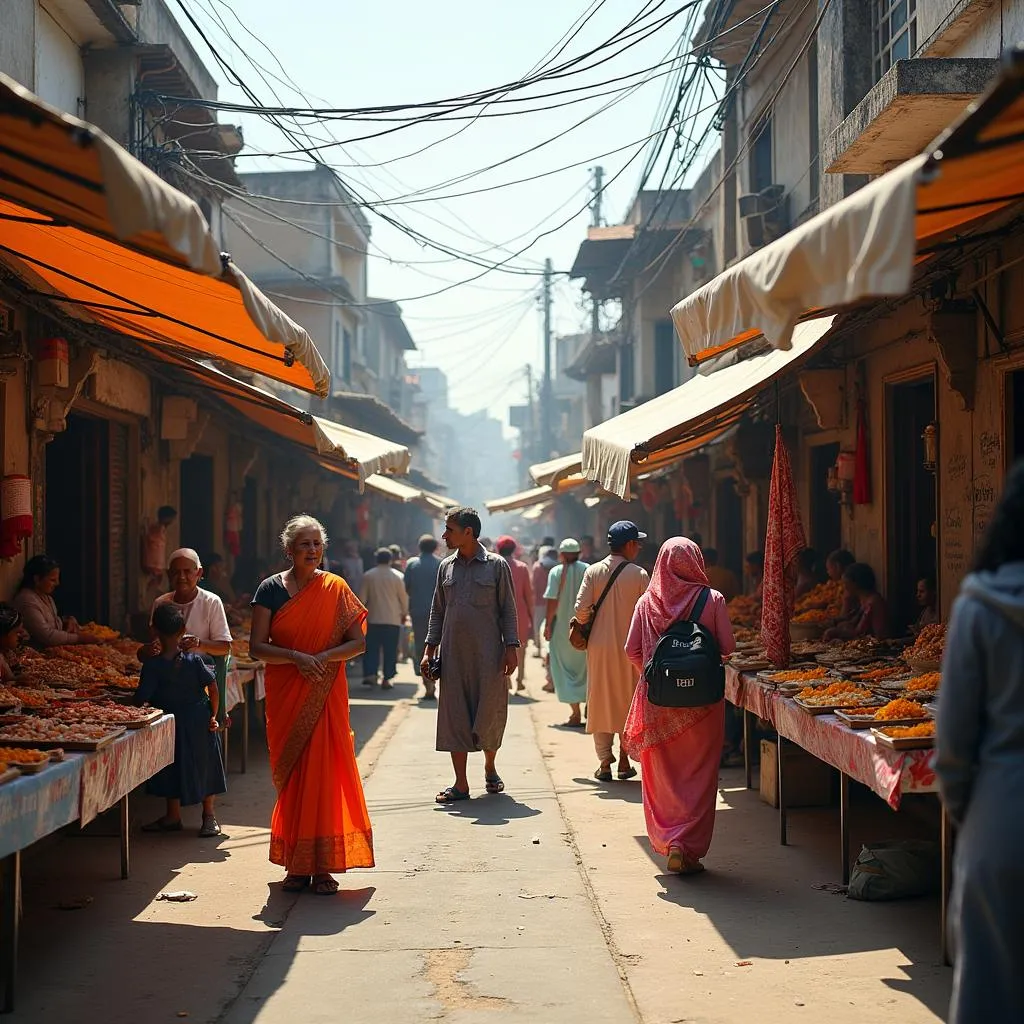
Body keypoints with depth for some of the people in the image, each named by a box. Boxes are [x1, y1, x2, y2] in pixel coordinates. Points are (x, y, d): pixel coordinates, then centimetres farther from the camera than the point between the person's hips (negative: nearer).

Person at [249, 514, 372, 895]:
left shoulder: (335, 589, 1)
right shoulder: (271, 589, 1)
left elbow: (359, 641, -1)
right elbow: (257, 647, -4)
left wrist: (324, 657, -17)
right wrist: (296, 657, -19)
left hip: (325, 695, -1)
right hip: (285, 696, 1)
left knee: (324, 773, -4)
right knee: (291, 776, 4)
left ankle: (324, 867, 2)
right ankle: (297, 864, 12)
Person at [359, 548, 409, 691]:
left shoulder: (368, 576, 0)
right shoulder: (397, 576, -3)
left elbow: (362, 598, 1)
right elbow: (404, 597, 2)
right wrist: (404, 614, 15)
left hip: (373, 619, 1)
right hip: (393, 620, -1)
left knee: (371, 648, 8)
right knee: (390, 650, 4)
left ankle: (370, 674, -4)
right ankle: (387, 679, 2)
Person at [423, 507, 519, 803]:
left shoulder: (496, 565, 0)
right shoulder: (446, 567, 11)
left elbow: (508, 610, 0)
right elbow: (438, 612, 14)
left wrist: (511, 648, -8)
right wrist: (428, 651, 8)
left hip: (488, 655, -3)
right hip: (453, 654, 3)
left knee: (490, 714, 2)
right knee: (454, 716, 0)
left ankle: (490, 768, 28)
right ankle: (461, 785, 4)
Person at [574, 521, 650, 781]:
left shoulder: (593, 572, -1)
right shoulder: (639, 574, -7)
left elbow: (581, 609, -7)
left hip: (599, 646, 2)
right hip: (628, 647, -2)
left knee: (601, 703, 8)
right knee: (627, 703, 11)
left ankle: (604, 764, 7)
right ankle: (624, 761, 12)